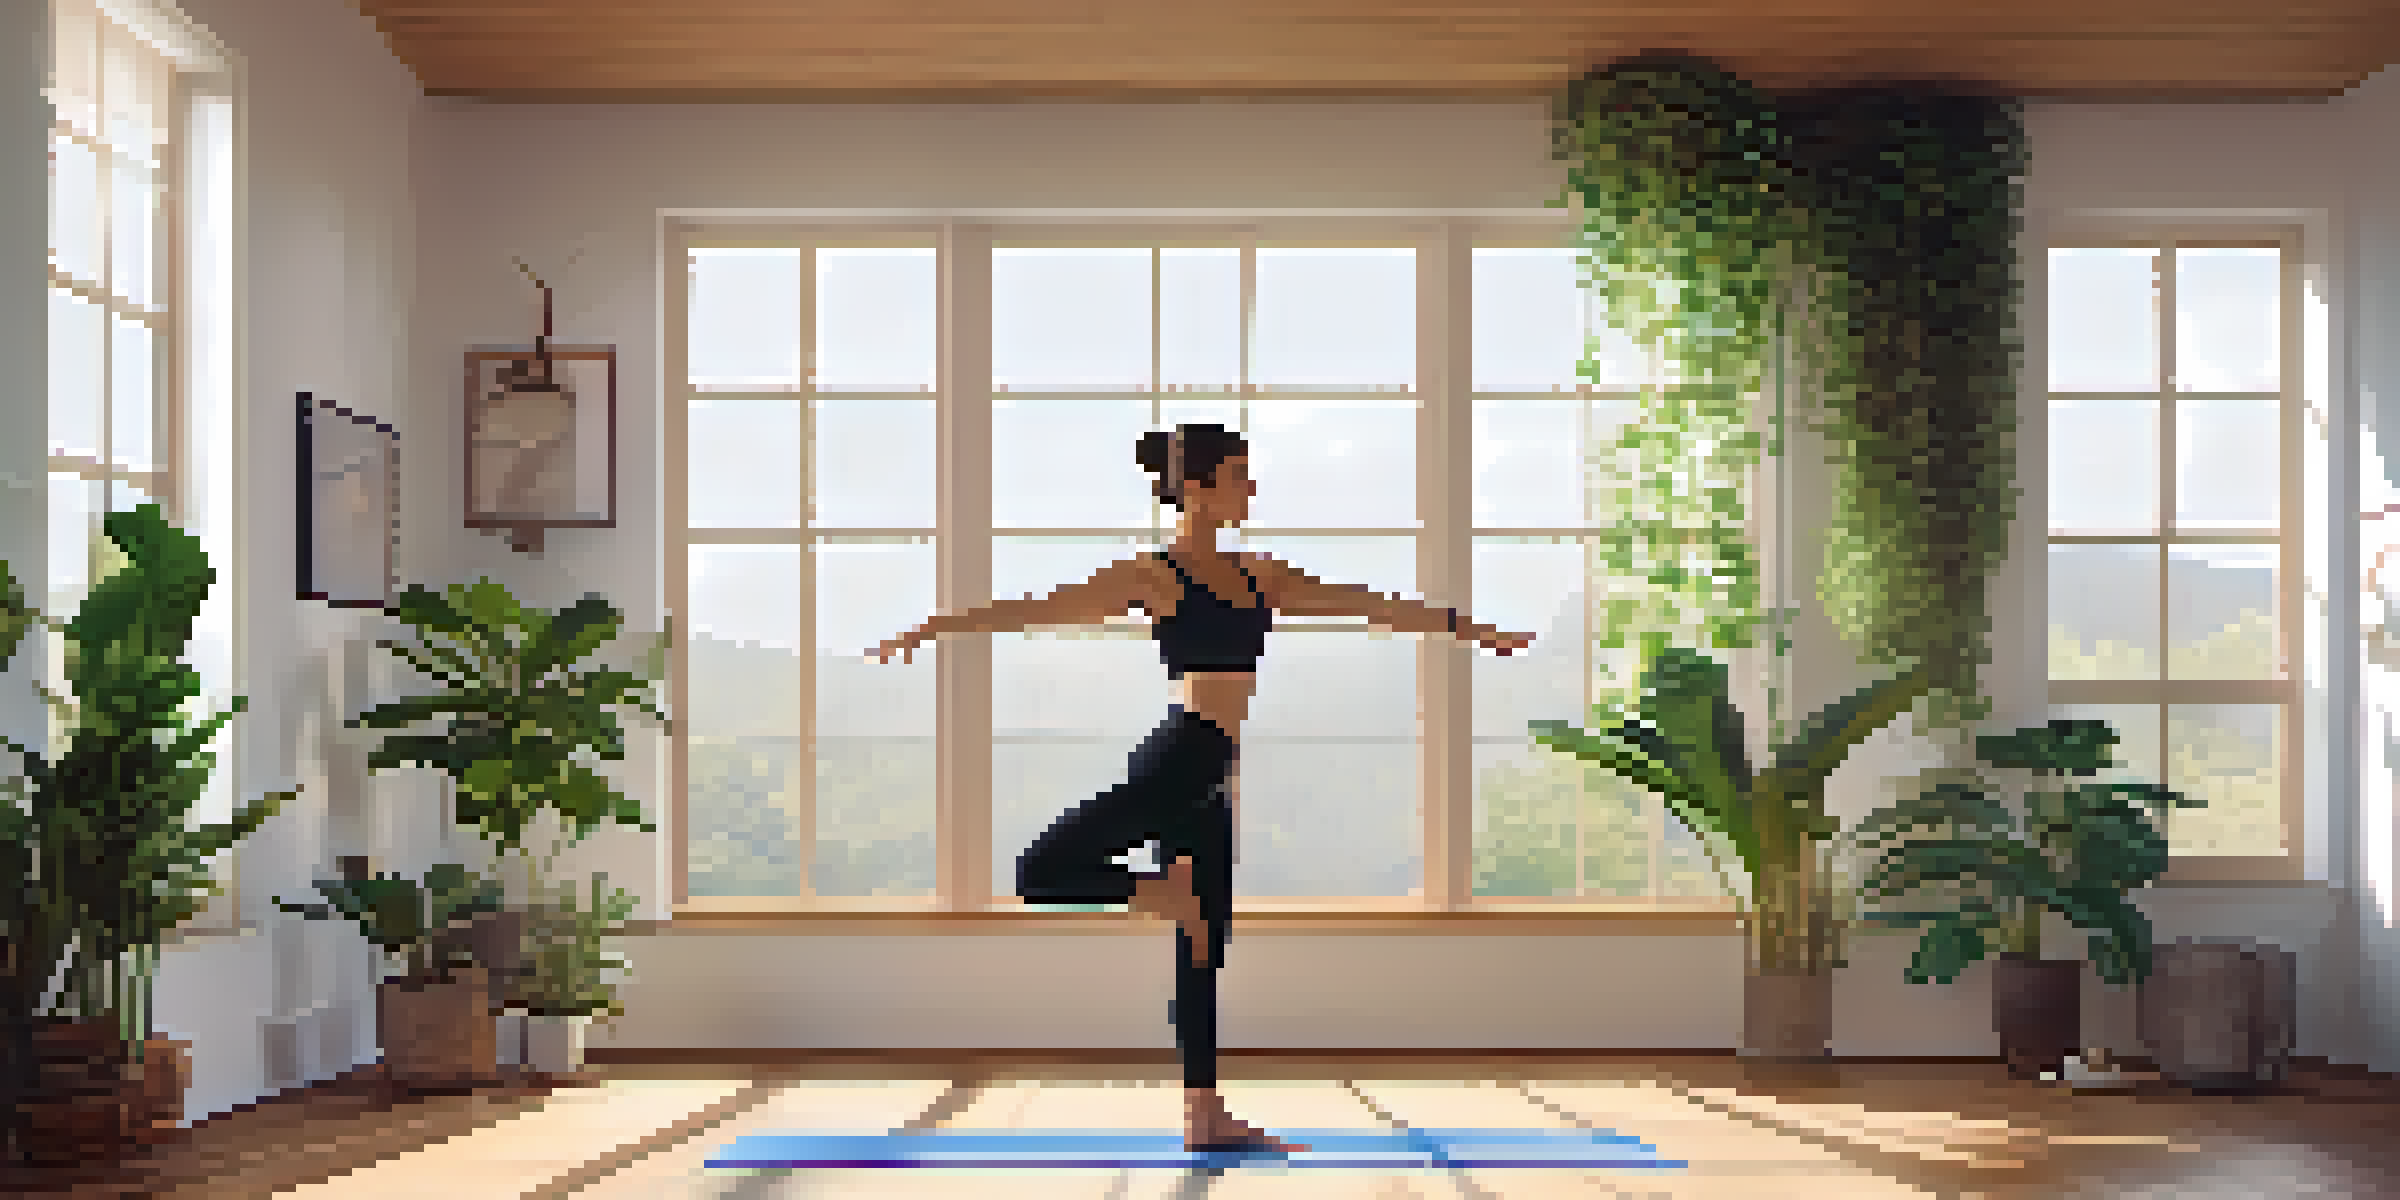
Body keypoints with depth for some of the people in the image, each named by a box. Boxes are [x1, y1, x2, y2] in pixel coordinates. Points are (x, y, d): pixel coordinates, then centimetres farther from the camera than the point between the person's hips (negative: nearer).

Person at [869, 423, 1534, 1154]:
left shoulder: (1259, 575, 15)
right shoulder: (1155, 576, -5)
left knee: (1205, 949, 9)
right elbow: (1040, 607, -15)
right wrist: (933, 628, -25)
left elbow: (1368, 605, 20)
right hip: (1178, 761, -6)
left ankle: (1206, 1118, 15)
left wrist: (1469, 629, 24)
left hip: (1213, 779, 6)